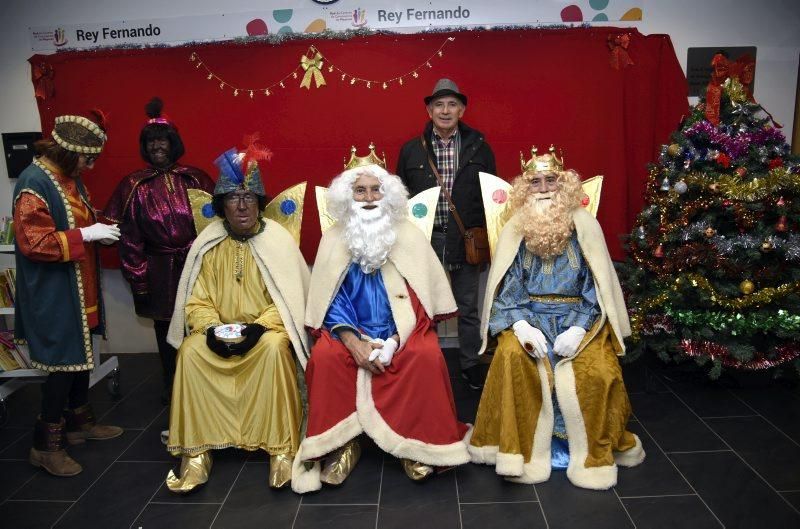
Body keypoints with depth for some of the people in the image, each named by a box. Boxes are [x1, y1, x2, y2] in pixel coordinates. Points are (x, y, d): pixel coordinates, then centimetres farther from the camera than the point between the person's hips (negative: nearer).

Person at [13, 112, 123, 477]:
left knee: (81, 354, 17)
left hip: (79, 287, 9)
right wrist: (86, 235, -23)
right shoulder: (33, 183, -18)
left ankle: (80, 422, 34)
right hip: (52, 293, -9)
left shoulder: (70, 178, 9)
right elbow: (33, 242, -23)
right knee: (62, 363, -2)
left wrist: (100, 233, 2)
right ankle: (45, 445, 13)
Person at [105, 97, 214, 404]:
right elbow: (130, 238, 1)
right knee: (165, 328, 10)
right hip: (159, 271, 0)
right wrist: (139, 282, -1)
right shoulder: (134, 186, 0)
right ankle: (170, 385, 29)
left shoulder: (194, 179, 2)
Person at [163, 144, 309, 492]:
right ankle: (196, 450, -16)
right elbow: (197, 300, 2)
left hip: (267, 330, -2)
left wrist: (259, 327, -22)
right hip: (219, 333, 3)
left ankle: (281, 448, -23)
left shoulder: (277, 240, -5)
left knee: (275, 348, -34)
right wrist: (211, 329, -17)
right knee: (190, 351, -26)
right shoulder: (208, 244, 2)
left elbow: (288, 298, -8)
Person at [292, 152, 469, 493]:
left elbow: (422, 296, -3)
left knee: (427, 355, -29)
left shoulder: (408, 236, 2)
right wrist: (353, 342, -17)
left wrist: (395, 341, -17)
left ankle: (418, 443, -12)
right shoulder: (334, 239, 4)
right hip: (350, 330, 1)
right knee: (325, 356, -28)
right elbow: (330, 300, 1)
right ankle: (340, 443, -12)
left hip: (401, 328, 0)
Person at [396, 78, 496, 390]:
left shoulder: (479, 148, 4)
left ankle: (470, 364, 26)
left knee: (468, 307, 11)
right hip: (425, 239, 1)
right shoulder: (411, 150, 5)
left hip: (465, 241, 0)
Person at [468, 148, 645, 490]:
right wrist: (521, 325, -20)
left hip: (577, 318, 0)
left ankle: (592, 452, 0)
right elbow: (506, 289, -2)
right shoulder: (515, 230, 2)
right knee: (513, 356, -29)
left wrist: (578, 328, -17)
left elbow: (596, 287, -3)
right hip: (529, 317, 1)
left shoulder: (583, 225, 0)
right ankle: (523, 449, -14)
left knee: (594, 370, -25)